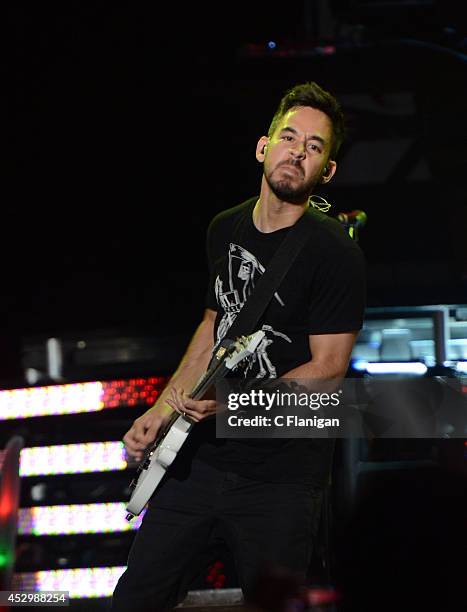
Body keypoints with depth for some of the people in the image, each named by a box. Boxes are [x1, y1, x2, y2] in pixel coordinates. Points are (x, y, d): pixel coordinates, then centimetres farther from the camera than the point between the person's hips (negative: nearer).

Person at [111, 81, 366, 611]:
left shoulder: (335, 253, -13)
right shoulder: (226, 229, 9)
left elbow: (327, 369, -15)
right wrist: (162, 410, 14)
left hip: (281, 478, -6)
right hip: (201, 455, 6)